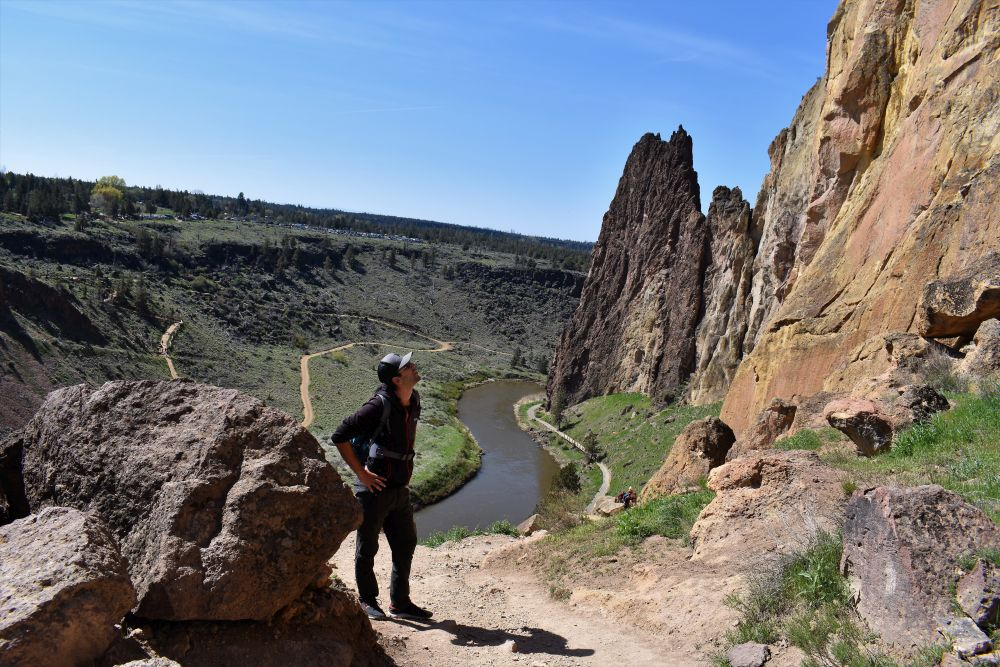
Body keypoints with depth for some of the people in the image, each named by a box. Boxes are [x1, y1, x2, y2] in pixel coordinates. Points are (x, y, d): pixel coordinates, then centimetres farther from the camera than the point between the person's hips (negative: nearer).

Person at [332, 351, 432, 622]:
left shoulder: (414, 401, 4)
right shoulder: (379, 406, -20)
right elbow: (339, 437, -20)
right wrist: (361, 473, -17)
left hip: (400, 489, 8)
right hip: (374, 488, -8)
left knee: (406, 544, 14)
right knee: (367, 548, 9)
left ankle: (400, 602, 28)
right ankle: (367, 601, 26)